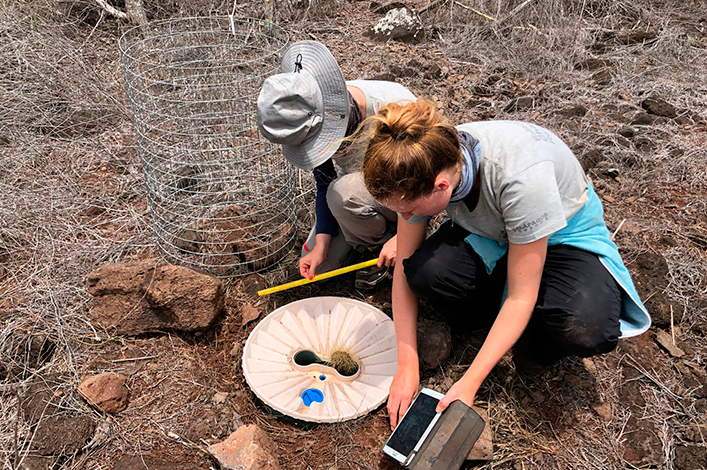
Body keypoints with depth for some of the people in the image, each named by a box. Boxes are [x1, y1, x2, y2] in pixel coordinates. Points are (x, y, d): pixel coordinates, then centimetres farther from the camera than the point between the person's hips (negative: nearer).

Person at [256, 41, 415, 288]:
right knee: (317, 264, -1)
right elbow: (325, 185, -7)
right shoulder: (311, 122, -18)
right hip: (361, 186, 5)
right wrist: (320, 245, -14)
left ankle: (384, 242, -6)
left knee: (343, 191, -35)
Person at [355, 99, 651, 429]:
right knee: (427, 272, -29)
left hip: (564, 233, -3)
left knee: (586, 330, -33)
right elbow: (404, 270, -16)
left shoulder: (520, 175, -40)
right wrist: (407, 366, -19)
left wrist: (468, 383, -29)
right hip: (489, 232, 4)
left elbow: (521, 297, -30)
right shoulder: (424, 166, -24)